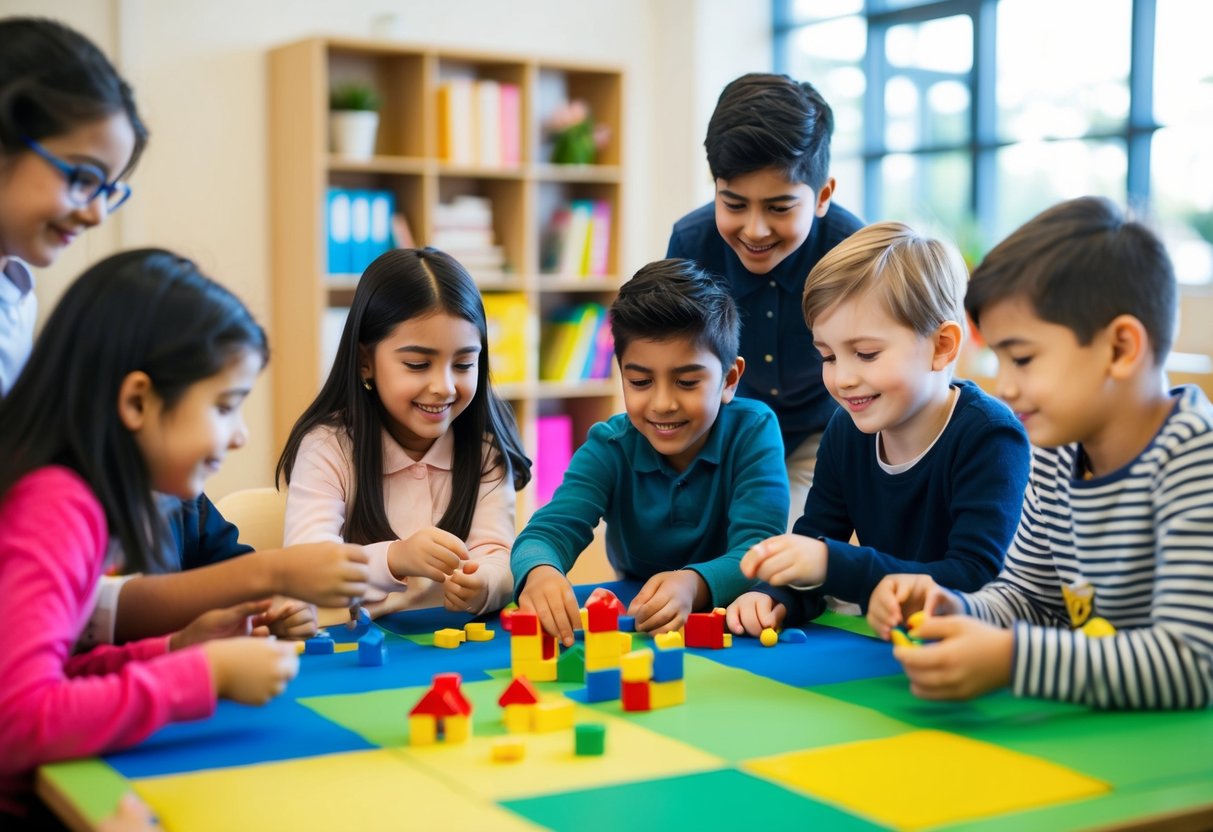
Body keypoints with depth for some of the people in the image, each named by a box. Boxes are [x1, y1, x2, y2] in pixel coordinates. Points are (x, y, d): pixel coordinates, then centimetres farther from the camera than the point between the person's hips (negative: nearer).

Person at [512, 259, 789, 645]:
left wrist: (695, 584, -48)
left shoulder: (753, 430, -16)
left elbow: (759, 547, -26)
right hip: (631, 621, 2)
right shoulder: (608, 447, -11)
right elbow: (550, 529, -24)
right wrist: (539, 572, -49)